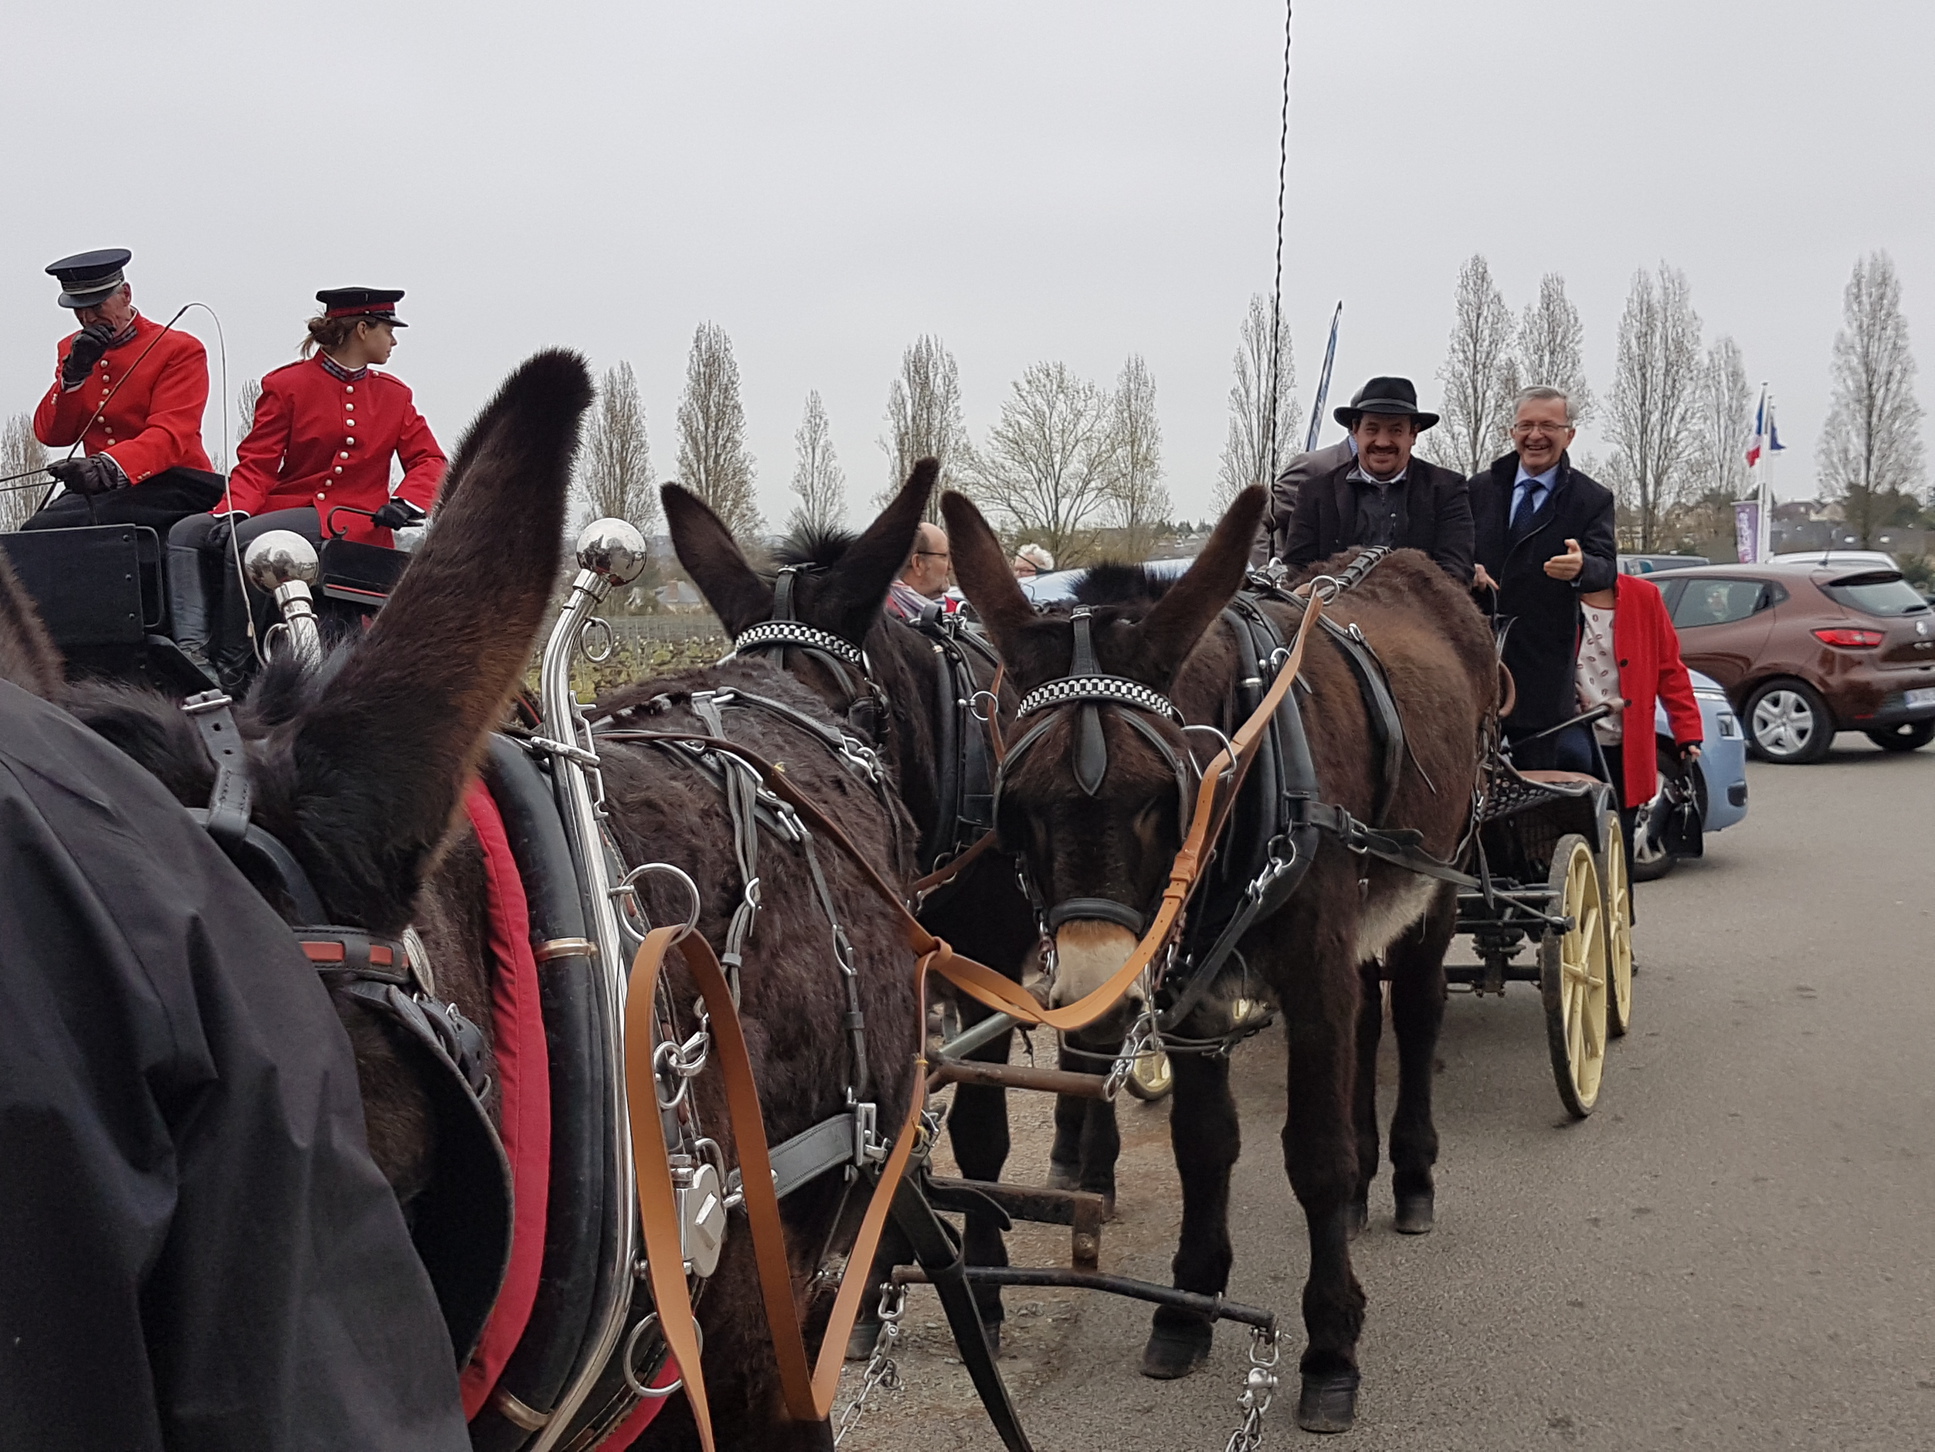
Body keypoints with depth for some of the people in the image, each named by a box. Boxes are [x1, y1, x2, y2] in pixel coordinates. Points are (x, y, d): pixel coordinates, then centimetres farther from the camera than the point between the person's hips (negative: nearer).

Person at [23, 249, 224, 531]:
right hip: (103, 488, 6)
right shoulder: (71, 349, 17)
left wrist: (112, 464, -35)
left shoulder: (181, 349, -2)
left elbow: (169, 436, -16)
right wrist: (74, 373, -7)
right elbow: (50, 434, 9)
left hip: (172, 488, -6)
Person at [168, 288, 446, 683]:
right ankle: (191, 650, -37)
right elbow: (257, 464, 1)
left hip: (354, 522, -2)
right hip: (285, 505, 3)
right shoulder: (287, 384, 7)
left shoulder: (395, 395, 13)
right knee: (186, 533, -20)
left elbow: (428, 458, 9)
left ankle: (231, 664, -27)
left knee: (248, 539, -31)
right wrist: (233, 512, -18)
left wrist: (406, 502, -12)